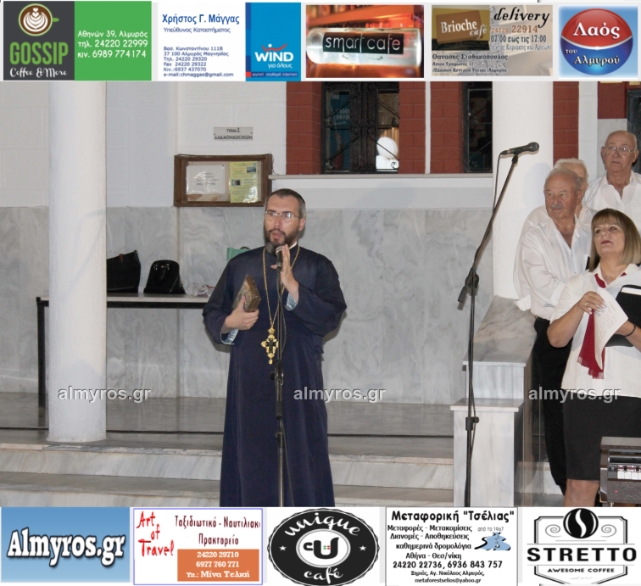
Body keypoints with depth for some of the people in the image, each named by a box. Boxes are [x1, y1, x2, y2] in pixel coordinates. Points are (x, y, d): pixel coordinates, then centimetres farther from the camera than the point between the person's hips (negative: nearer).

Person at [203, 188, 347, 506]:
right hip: (250, 381, 2)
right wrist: (229, 322, -7)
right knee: (252, 460, 2)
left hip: (298, 380, -2)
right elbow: (211, 314, 15)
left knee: (302, 455, -3)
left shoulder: (318, 267, 4)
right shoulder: (240, 265, 12)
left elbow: (330, 317, -9)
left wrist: (292, 286, -19)